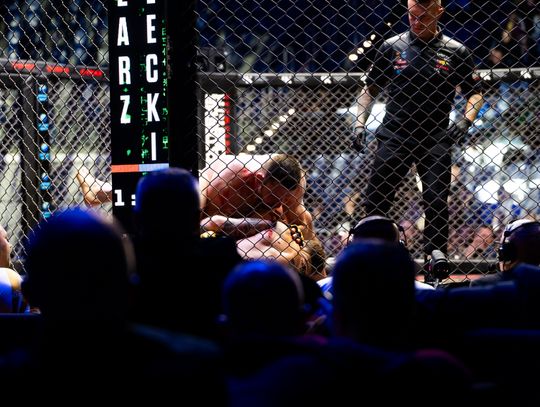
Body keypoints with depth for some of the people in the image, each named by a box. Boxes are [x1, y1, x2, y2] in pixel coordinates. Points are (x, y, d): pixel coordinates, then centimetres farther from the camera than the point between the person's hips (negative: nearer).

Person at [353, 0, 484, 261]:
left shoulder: (456, 52, 2)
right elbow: (370, 89, 13)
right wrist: (359, 124, 1)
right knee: (375, 202, -1)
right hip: (394, 137, 1)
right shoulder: (391, 47, 5)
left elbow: (475, 93, 8)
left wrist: (466, 120, -10)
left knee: (436, 205, -5)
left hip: (435, 141, -1)